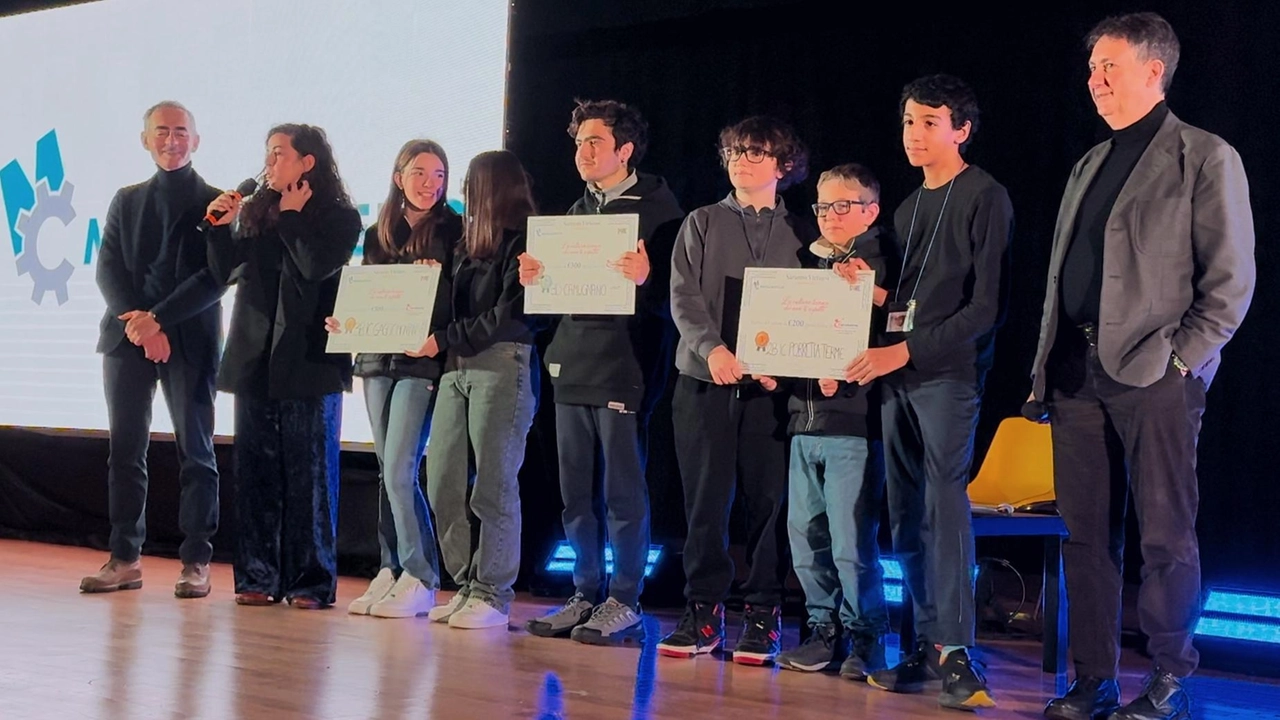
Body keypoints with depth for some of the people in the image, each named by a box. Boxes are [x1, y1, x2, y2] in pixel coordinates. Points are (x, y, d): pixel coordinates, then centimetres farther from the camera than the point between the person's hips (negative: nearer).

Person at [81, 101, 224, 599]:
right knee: (126, 449, 3)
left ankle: (196, 562, 2)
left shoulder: (213, 202, 3)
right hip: (127, 337, 4)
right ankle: (125, 559, 8)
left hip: (189, 339, -4)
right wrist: (135, 321, -10)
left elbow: (216, 277, -7)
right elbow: (108, 269, 7)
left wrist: (159, 318, -14)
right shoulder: (127, 201, 15)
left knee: (195, 451, -1)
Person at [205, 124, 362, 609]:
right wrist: (222, 227, -2)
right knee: (255, 469, 5)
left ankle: (312, 580, 3)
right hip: (254, 356, 5)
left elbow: (317, 267, -17)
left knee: (309, 470, -1)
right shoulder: (255, 212, 13)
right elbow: (226, 273, 12)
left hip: (309, 361, -5)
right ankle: (257, 577, 10)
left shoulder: (339, 217, 0)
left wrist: (291, 216, -5)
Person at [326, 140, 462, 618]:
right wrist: (343, 322, -1)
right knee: (387, 471, 7)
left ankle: (420, 580, -3)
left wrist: (434, 280, -22)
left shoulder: (454, 231, -2)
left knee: (400, 472, -11)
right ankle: (391, 571, 13)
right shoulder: (378, 234, 14)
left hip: (422, 361, -6)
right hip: (378, 359, 6)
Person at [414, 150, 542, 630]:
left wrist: (443, 340, -10)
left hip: (503, 367, -8)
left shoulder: (522, 244, -5)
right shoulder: (467, 244, 19)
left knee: (492, 486, -4)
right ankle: (467, 585, 13)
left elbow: (509, 316, -12)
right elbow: (454, 308, 15)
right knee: (443, 484, 4)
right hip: (458, 370, 8)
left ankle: (493, 594, 3)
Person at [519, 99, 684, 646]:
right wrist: (534, 278, 3)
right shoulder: (579, 210, 19)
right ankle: (587, 595, 17)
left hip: (626, 368, -7)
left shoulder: (657, 206, -3)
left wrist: (646, 278, -29)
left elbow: (675, 288, -9)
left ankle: (624, 602, 3)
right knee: (577, 492, 9)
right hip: (573, 364, 7)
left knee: (623, 490, -4)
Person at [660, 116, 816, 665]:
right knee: (705, 497, 2)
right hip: (704, 378, 1)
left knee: (769, 498, 0)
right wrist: (711, 348, -16)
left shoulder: (801, 234, 10)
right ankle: (704, 610, 10)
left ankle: (763, 615, 7)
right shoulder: (702, 223, 11)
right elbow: (684, 296, 1)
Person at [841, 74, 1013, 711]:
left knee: (944, 503, -15)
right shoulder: (908, 209, 21)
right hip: (897, 375, 7)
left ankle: (955, 651, -15)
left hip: (949, 372, -7)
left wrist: (909, 350, -15)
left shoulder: (984, 197, -2)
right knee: (907, 516, 5)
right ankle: (928, 647, 9)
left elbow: (988, 305, -10)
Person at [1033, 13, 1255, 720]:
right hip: (1077, 371, 7)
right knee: (1086, 534, 8)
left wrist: (1181, 357, -12)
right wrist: (1047, 366, 11)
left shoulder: (1206, 158, -1)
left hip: (1155, 373, -7)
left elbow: (1231, 279, -6)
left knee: (1166, 535, -2)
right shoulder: (1089, 166, 19)